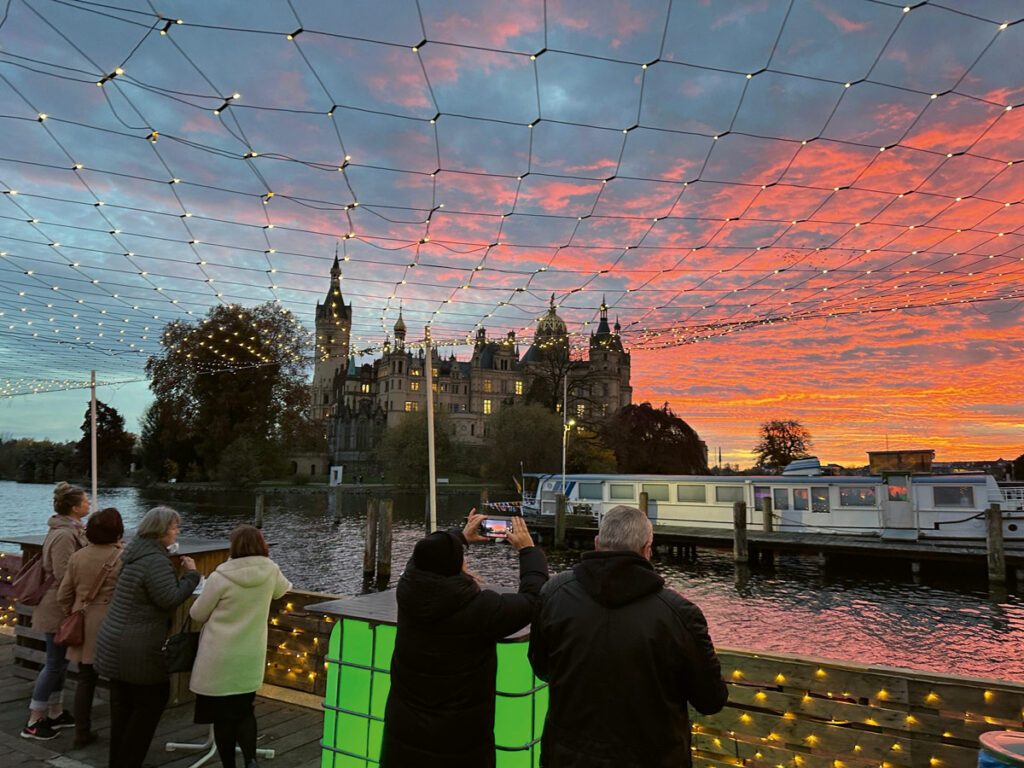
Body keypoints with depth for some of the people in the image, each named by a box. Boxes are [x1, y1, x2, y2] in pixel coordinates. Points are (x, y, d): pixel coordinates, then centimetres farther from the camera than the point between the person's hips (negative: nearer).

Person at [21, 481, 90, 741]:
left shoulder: (71, 530, 9)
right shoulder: (64, 535, -23)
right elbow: (66, 576, -26)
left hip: (60, 608, 10)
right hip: (58, 609, -10)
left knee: (59, 661, 18)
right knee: (55, 663, 0)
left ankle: (55, 713, 29)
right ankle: (34, 722, 11)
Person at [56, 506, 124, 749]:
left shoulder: (77, 557, 3)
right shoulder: (123, 557, -17)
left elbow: (64, 595, 9)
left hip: (83, 626, 5)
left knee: (85, 679, 16)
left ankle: (82, 732, 25)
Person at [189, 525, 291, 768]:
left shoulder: (220, 578, -18)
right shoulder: (271, 572, -6)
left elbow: (197, 614, -5)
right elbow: (283, 589, 17)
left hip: (220, 659, -3)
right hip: (251, 658, 4)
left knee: (223, 715, 12)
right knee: (245, 711, 18)